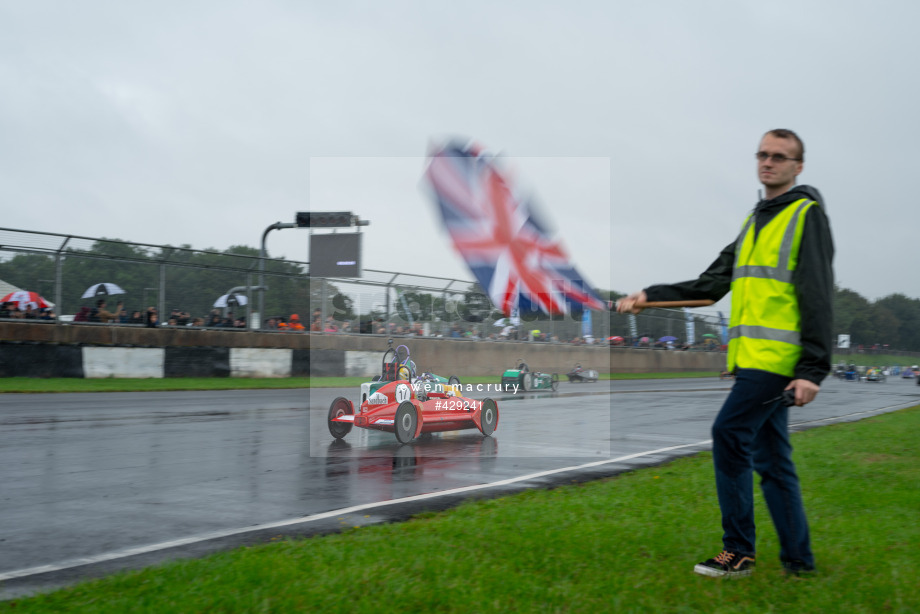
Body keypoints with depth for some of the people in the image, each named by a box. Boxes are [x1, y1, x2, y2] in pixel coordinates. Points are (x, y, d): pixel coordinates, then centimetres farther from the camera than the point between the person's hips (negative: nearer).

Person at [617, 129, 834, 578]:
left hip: (778, 357, -8)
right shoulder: (755, 221, 22)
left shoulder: (807, 214, -3)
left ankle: (738, 552, -4)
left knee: (729, 434, -13)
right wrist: (649, 296, 11)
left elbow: (818, 297, -10)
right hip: (752, 357, 8)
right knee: (771, 460, 9)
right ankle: (798, 562, 16)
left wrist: (813, 369, -17)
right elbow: (711, 284, 20)